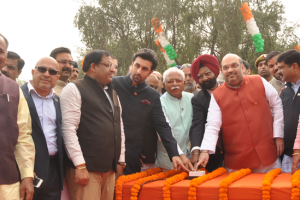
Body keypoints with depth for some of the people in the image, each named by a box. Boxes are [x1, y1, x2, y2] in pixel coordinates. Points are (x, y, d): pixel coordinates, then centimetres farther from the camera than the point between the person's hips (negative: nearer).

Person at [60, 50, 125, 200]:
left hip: (110, 169, 6)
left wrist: (120, 161, 15)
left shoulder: (112, 93, 20)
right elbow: (69, 129, -10)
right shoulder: (74, 89, -2)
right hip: (86, 169, -6)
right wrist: (80, 166, -15)